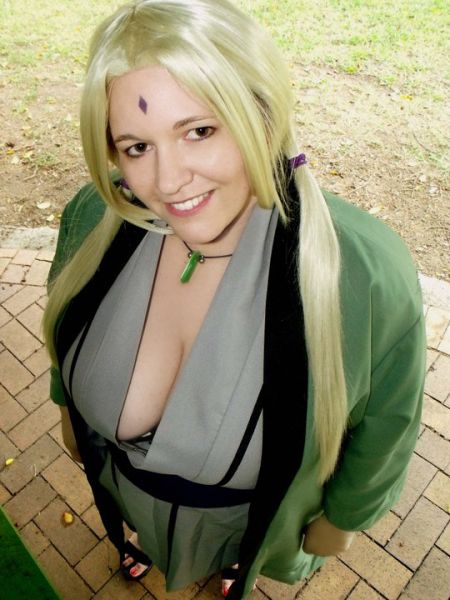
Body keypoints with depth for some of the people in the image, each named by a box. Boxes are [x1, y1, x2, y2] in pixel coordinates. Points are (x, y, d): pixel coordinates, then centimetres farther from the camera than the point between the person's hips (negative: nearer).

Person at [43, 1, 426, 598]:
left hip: (255, 512, -1)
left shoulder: (370, 275, -38)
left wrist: (341, 517, -2)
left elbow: (382, 430, -18)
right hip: (121, 478, 3)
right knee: (144, 528, 38)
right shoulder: (93, 219, -27)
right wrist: (69, 409, 10)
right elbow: (66, 323, -5)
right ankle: (144, 538, 77)